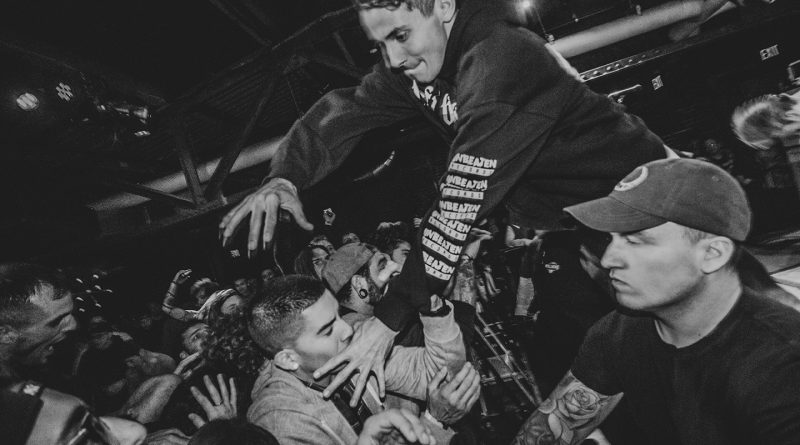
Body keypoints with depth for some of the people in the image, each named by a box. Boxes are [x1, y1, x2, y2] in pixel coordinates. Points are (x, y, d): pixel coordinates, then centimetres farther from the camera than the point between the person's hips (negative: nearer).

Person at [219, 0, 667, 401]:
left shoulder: (500, 60, -30)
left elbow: (463, 203, -34)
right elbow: (342, 112, -7)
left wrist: (390, 320, -31)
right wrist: (285, 179, -26)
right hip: (551, 205, 6)